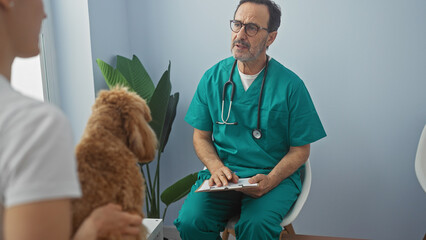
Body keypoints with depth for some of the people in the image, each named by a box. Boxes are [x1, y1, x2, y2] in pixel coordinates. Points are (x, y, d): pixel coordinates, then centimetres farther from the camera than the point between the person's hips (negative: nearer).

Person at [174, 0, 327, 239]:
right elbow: (201, 137, 9)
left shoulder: (291, 85, -7)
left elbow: (300, 150, -1)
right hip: (222, 172, 3)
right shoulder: (213, 77, 3)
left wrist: (269, 181, -18)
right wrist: (216, 167, -11)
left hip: (275, 176, -2)